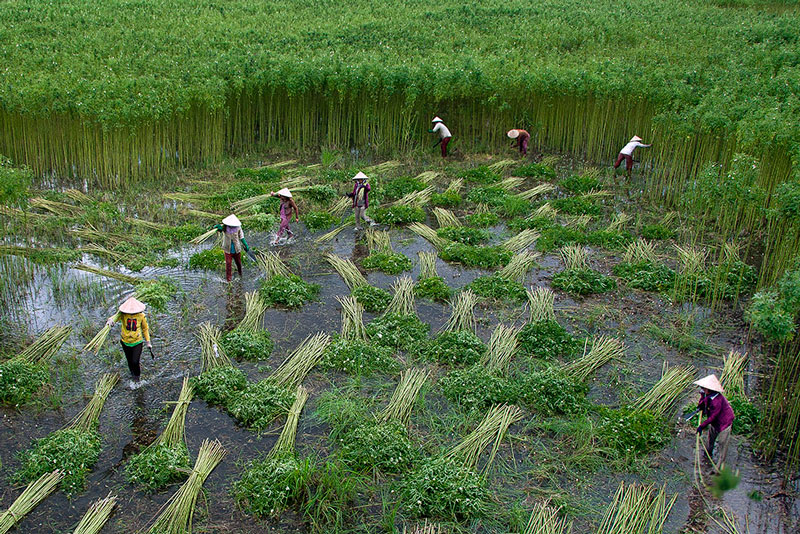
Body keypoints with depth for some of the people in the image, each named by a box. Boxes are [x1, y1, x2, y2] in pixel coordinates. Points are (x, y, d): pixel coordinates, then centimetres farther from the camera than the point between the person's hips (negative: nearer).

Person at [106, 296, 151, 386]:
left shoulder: (141, 316, -14)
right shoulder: (123, 314, -16)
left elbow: (145, 329, 1)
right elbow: (116, 316, -36)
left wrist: (148, 342, 5)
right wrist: (110, 320, -61)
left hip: (137, 342, -2)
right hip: (125, 342, 2)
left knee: (135, 362, -10)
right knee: (130, 362, 16)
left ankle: (136, 380, 17)